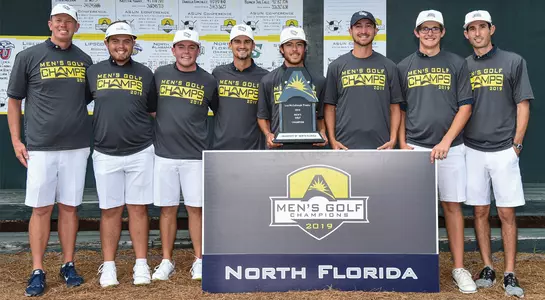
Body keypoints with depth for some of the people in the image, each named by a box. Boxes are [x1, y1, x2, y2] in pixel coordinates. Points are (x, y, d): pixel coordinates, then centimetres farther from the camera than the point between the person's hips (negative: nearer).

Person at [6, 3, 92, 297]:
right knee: (41, 208, 2)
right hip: (40, 148, -2)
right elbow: (14, 100, 5)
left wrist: (92, 136, 8)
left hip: (77, 147, 2)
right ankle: (38, 271, 11)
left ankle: (68, 265, 19)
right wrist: (16, 141, 0)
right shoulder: (29, 56, 1)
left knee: (69, 207, 9)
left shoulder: (84, 60, 9)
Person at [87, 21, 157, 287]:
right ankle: (108, 266, 17)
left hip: (140, 153, 0)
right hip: (105, 154, 0)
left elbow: (153, 110, 13)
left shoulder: (145, 73, 6)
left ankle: (141, 264, 14)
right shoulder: (94, 72, 5)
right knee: (110, 210, 7)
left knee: (138, 208, 5)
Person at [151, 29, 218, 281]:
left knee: (195, 208, 3)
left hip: (195, 155, -1)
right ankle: (166, 261, 18)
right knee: (167, 208, 7)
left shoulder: (208, 81, 5)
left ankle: (199, 260, 15)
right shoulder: (160, 74, 7)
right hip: (164, 153, 1)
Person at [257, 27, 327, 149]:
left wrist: (322, 132, -4)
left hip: (310, 146, 2)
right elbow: (263, 117, 8)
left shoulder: (319, 80, 9)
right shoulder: (268, 80, 4)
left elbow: (321, 116, 14)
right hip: (278, 147, -1)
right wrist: (268, 134, -10)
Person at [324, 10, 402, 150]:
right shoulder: (336, 66, 6)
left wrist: (393, 139, -3)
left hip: (380, 146, 1)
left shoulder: (389, 66, 8)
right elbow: (330, 106, 7)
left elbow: (394, 107, 9)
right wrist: (332, 140, -4)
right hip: (345, 146, 0)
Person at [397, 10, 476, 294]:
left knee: (452, 205, 4)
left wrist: (446, 141, -10)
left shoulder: (457, 64, 4)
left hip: (450, 147, 0)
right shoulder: (404, 66, 8)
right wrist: (402, 144, -1)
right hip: (415, 147, 1)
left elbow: (465, 106, 0)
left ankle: (459, 268, 13)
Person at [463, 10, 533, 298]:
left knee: (507, 213, 0)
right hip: (472, 150, 2)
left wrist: (516, 144, -5)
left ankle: (510, 274, 8)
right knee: (480, 211, 7)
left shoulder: (513, 62, 2)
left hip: (504, 150, -2)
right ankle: (487, 268, 18)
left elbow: (523, 105, 0)